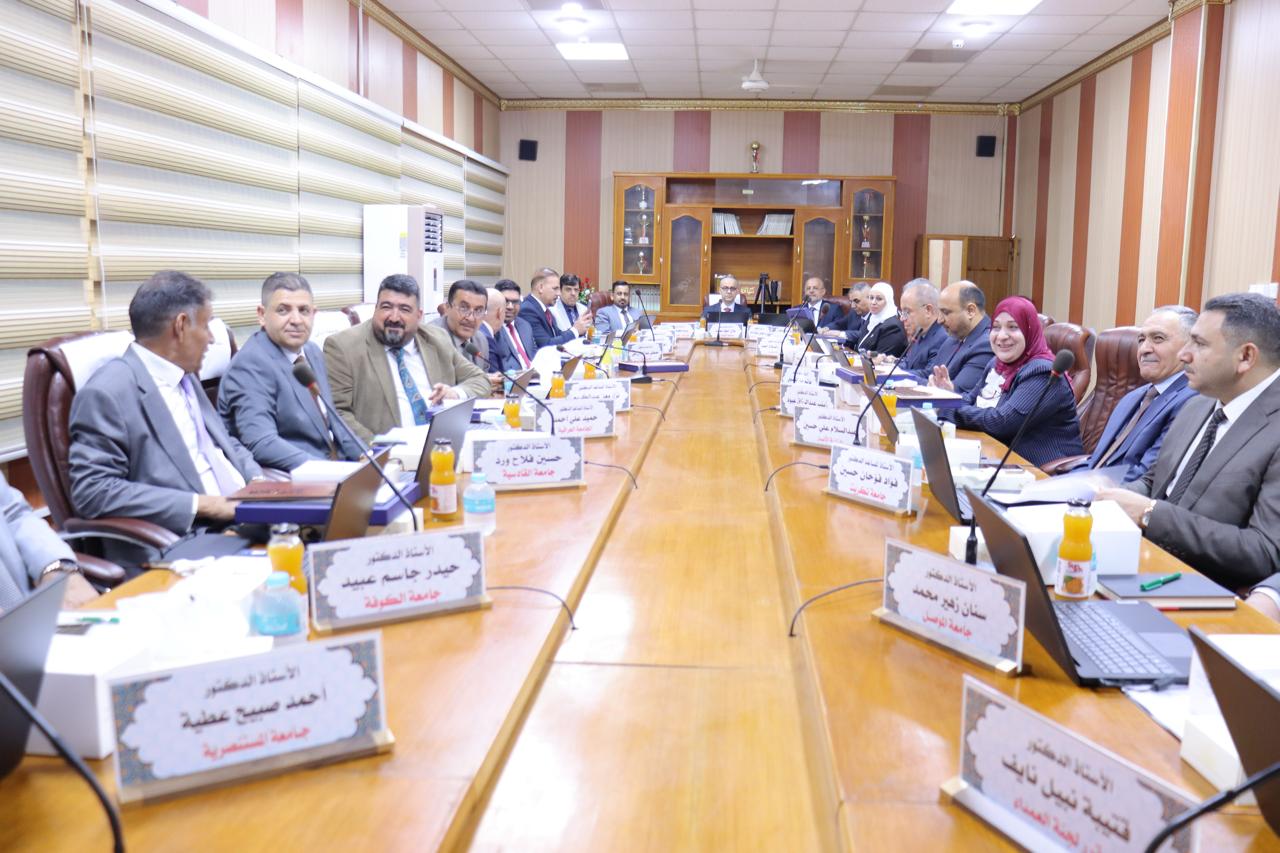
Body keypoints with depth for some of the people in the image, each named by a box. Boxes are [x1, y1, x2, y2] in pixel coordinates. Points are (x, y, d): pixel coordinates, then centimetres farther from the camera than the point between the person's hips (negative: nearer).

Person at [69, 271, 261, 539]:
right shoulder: (108, 393, -12)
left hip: (241, 515, 9)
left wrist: (259, 481, 2)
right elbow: (92, 491, -17)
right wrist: (201, 504, -20)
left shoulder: (183, 376, 15)